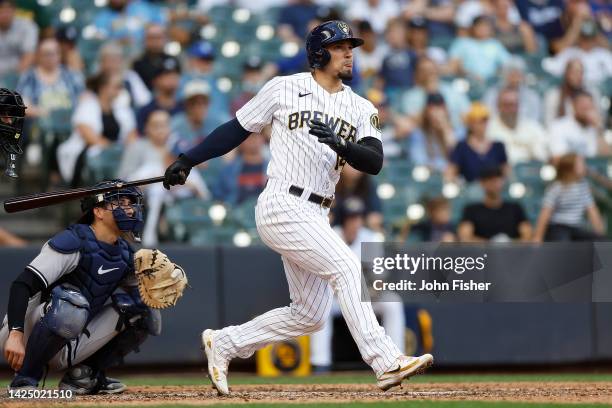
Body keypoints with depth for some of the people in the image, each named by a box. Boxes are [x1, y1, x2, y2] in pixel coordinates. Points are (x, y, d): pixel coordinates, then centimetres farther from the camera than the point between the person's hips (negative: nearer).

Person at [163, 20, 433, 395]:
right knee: (347, 266, -23)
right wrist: (187, 161, 7)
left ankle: (223, 344, 24)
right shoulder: (284, 89, 1)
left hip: (316, 217, 7)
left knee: (310, 315, 8)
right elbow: (238, 129, 10)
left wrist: (338, 143, -23)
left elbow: (374, 162, -5)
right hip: (282, 206, -7)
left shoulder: (361, 109, 10)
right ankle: (386, 362, -30)